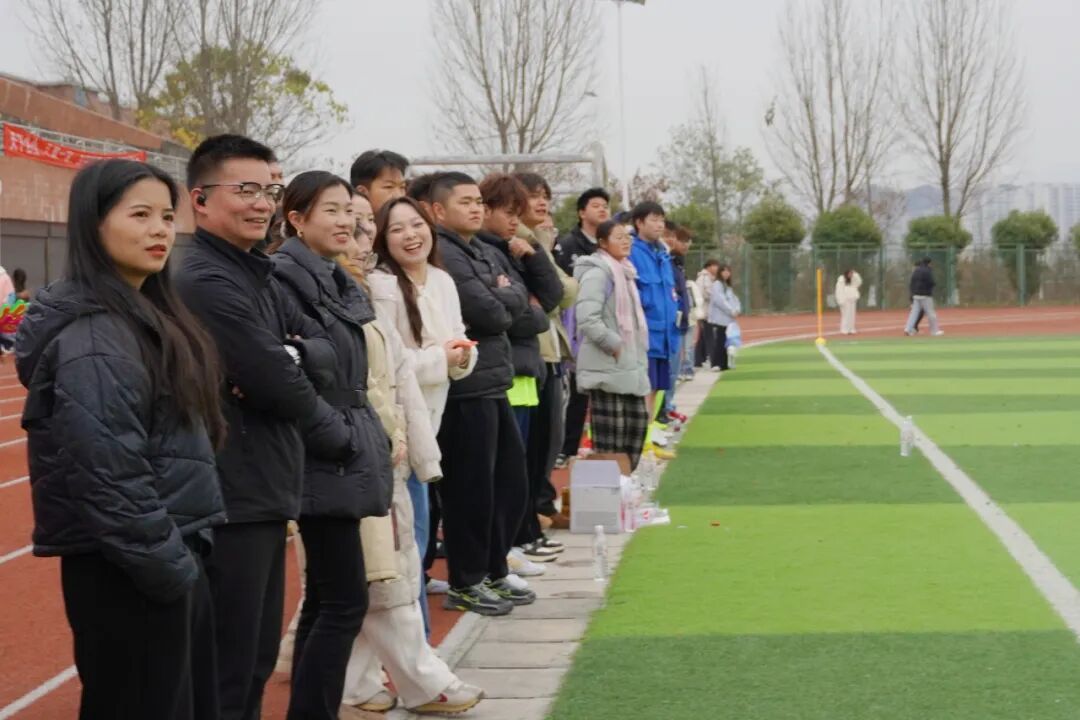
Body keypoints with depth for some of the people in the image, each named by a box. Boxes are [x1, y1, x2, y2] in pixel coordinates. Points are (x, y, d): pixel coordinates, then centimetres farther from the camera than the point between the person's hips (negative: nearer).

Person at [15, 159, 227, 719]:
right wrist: (171, 567, -16)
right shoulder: (91, 338, -18)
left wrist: (184, 556, 13)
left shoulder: (149, 314, 12)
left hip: (169, 559, 9)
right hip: (127, 572, -9)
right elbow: (108, 477, -23)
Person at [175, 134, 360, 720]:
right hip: (233, 497, -10)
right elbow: (277, 386, -19)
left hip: (263, 491, 10)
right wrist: (339, 436, -3)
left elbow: (323, 348, 7)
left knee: (258, 656, 18)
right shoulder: (207, 281, -17)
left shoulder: (255, 273, 14)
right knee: (228, 670, -2)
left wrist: (290, 353, -16)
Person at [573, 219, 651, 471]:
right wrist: (614, 344, -17)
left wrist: (638, 351, 16)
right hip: (606, 367, -10)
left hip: (629, 365, 10)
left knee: (637, 421, 13)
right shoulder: (597, 273, -13)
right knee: (610, 431, -8)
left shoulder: (624, 272, 16)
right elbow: (587, 318, -24)